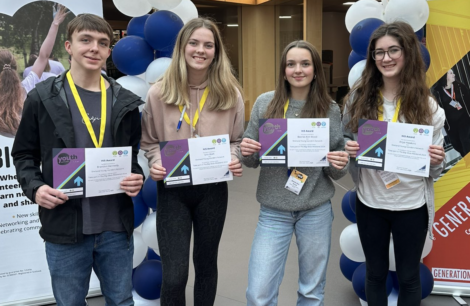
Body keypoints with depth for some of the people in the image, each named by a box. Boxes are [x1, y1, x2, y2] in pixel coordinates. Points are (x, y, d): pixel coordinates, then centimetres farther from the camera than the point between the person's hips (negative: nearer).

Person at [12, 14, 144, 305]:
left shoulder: (125, 103, 6)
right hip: (65, 227, -2)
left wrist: (137, 178, -8)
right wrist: (35, 187, -13)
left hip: (117, 227, 2)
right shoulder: (42, 98, -2)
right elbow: (24, 154, 5)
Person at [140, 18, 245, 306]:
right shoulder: (159, 93, -6)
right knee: (174, 276, -4)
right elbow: (150, 141, 4)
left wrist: (235, 160, -13)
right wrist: (156, 164, -15)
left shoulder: (230, 94, -2)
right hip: (172, 190, -1)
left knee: (206, 263, 18)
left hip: (213, 189, 2)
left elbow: (238, 140, 7)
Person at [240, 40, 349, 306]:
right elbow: (252, 159, 6)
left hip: (316, 211, 1)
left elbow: (338, 170, 5)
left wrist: (339, 165, -17)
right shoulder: (265, 103, -2)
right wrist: (247, 152, -15)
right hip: (274, 211, 0)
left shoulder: (330, 109, -2)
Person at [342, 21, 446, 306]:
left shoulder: (426, 104, -7)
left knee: (409, 276, 16)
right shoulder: (359, 96, -4)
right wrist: (348, 149, -15)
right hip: (370, 202, 2)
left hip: (411, 205, -1)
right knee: (375, 273, 19)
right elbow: (345, 140, 7)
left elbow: (434, 169, -1)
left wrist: (437, 160, -23)